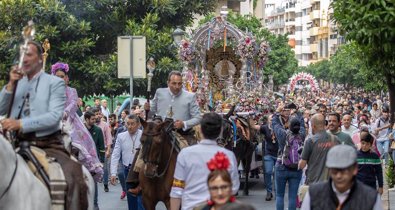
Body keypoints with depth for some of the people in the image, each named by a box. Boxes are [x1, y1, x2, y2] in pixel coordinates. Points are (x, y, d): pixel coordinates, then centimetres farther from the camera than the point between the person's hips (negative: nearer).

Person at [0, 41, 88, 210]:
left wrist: (21, 123, -23)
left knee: (74, 182, -24)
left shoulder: (55, 83, 1)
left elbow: (54, 116, -13)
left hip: (48, 144, -4)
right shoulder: (17, 84, 15)